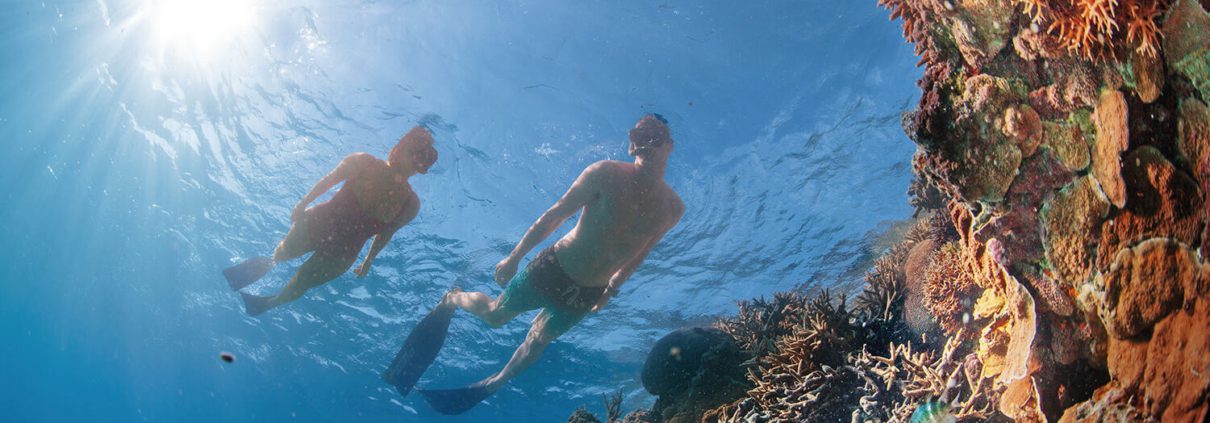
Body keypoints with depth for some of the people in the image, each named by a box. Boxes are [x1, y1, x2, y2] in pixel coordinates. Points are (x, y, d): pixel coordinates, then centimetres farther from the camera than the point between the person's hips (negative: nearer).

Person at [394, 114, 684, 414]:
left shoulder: (673, 208, -8)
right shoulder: (606, 174, -18)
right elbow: (555, 215, -10)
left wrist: (612, 288, 10)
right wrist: (514, 257, -7)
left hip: (588, 295, 3)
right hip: (552, 269, -3)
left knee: (538, 342, 20)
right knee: (494, 315, 16)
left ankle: (491, 385, 44)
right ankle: (454, 299, 48)